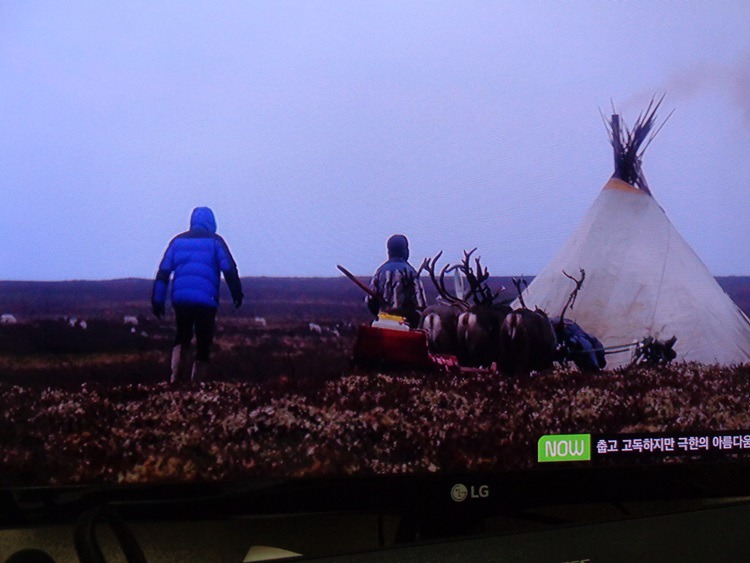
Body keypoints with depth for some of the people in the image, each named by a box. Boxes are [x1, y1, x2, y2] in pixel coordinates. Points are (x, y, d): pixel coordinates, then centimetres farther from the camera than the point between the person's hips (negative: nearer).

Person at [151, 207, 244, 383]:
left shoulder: (178, 240, 12)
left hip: (180, 300, 3)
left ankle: (175, 379, 3)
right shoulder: (215, 241, 3)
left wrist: (157, 300, 9)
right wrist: (237, 294, 3)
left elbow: (163, 271, 7)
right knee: (203, 344, 8)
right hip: (206, 301, -3)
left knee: (182, 339, 21)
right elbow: (229, 269, -5)